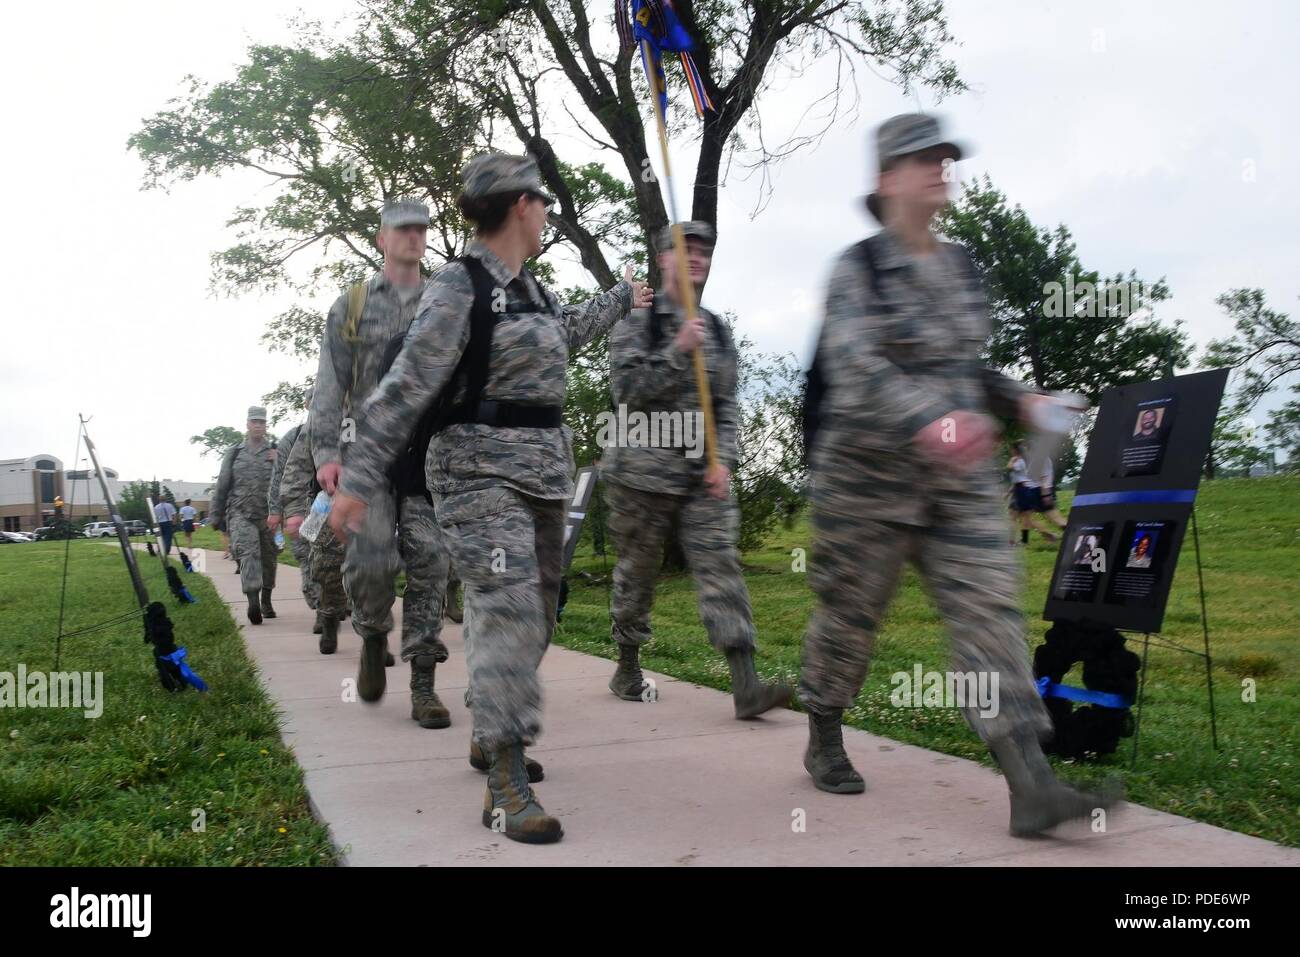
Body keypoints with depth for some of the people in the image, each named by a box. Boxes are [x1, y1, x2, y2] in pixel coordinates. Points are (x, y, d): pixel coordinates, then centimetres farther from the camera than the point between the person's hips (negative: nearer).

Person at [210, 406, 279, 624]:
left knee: (268, 559, 8)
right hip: (241, 514, -1)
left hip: (268, 514, 1)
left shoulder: (275, 452, 9)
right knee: (248, 553, -21)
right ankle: (253, 600, -32)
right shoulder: (235, 452, 10)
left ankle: (266, 602, 24)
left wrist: (278, 463, -14)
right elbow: (222, 486, 13)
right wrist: (216, 516, 13)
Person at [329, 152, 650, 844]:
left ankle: (497, 735, 30)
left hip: (545, 472, 9)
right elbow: (405, 388, -15)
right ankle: (506, 790, -14)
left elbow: (564, 333, 38)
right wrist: (357, 481, -18)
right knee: (506, 611, -17)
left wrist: (620, 299, 52)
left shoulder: (528, 287, 15)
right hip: (483, 473, -9)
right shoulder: (459, 288, -11)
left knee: (533, 614, 13)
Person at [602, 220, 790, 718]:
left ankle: (745, 685, -13)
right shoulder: (637, 323, 0)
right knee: (636, 571, 7)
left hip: (705, 474, 4)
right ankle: (627, 666, 26)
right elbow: (627, 391, -11)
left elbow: (726, 405, 12)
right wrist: (678, 351, -17)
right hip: (643, 469, -3)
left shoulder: (718, 332, 13)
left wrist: (722, 459, -3)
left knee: (721, 565, -7)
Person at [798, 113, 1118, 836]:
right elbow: (855, 367, -26)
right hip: (870, 475, -5)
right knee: (849, 613, 7)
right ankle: (825, 743, 30)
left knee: (990, 608, -5)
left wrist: (1019, 398, 6)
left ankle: (1032, 788, -7)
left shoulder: (961, 268, 11)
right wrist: (931, 421, -42)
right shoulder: (859, 269, -9)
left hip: (960, 479, 5)